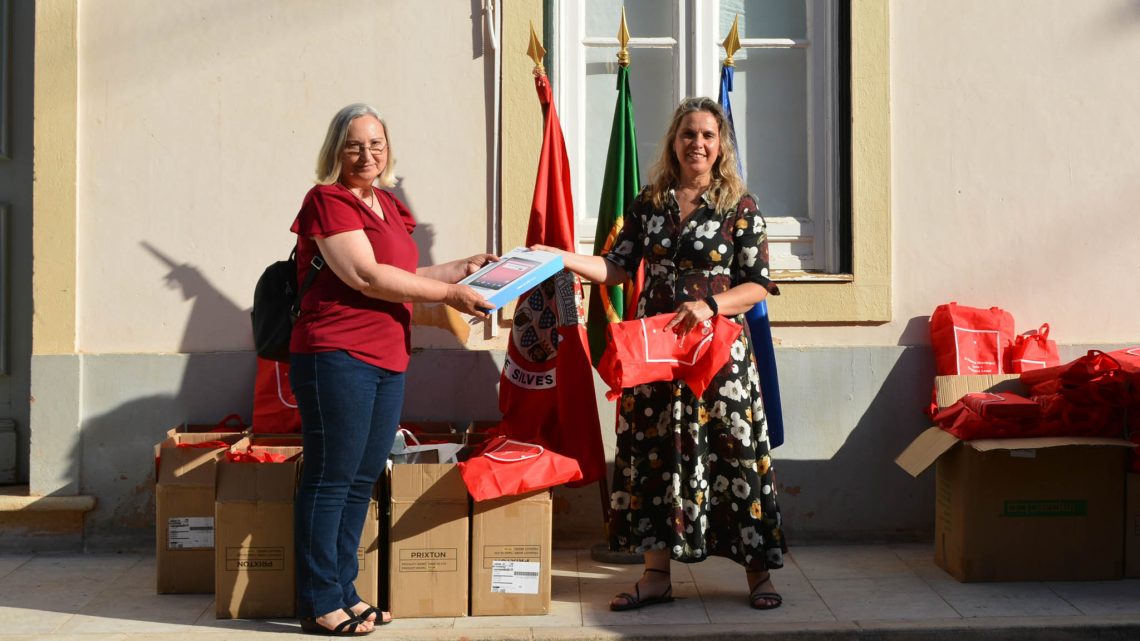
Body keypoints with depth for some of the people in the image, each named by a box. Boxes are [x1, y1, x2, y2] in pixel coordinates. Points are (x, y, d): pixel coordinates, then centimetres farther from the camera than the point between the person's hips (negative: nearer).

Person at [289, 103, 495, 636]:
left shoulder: (390, 207, 19)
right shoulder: (327, 200, -7)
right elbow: (367, 277, -16)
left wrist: (465, 267, 21)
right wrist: (449, 293, -14)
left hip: (387, 360, 8)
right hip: (336, 356, -8)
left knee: (363, 480, 11)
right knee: (330, 479, -3)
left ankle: (343, 591, 21)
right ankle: (319, 604, 5)